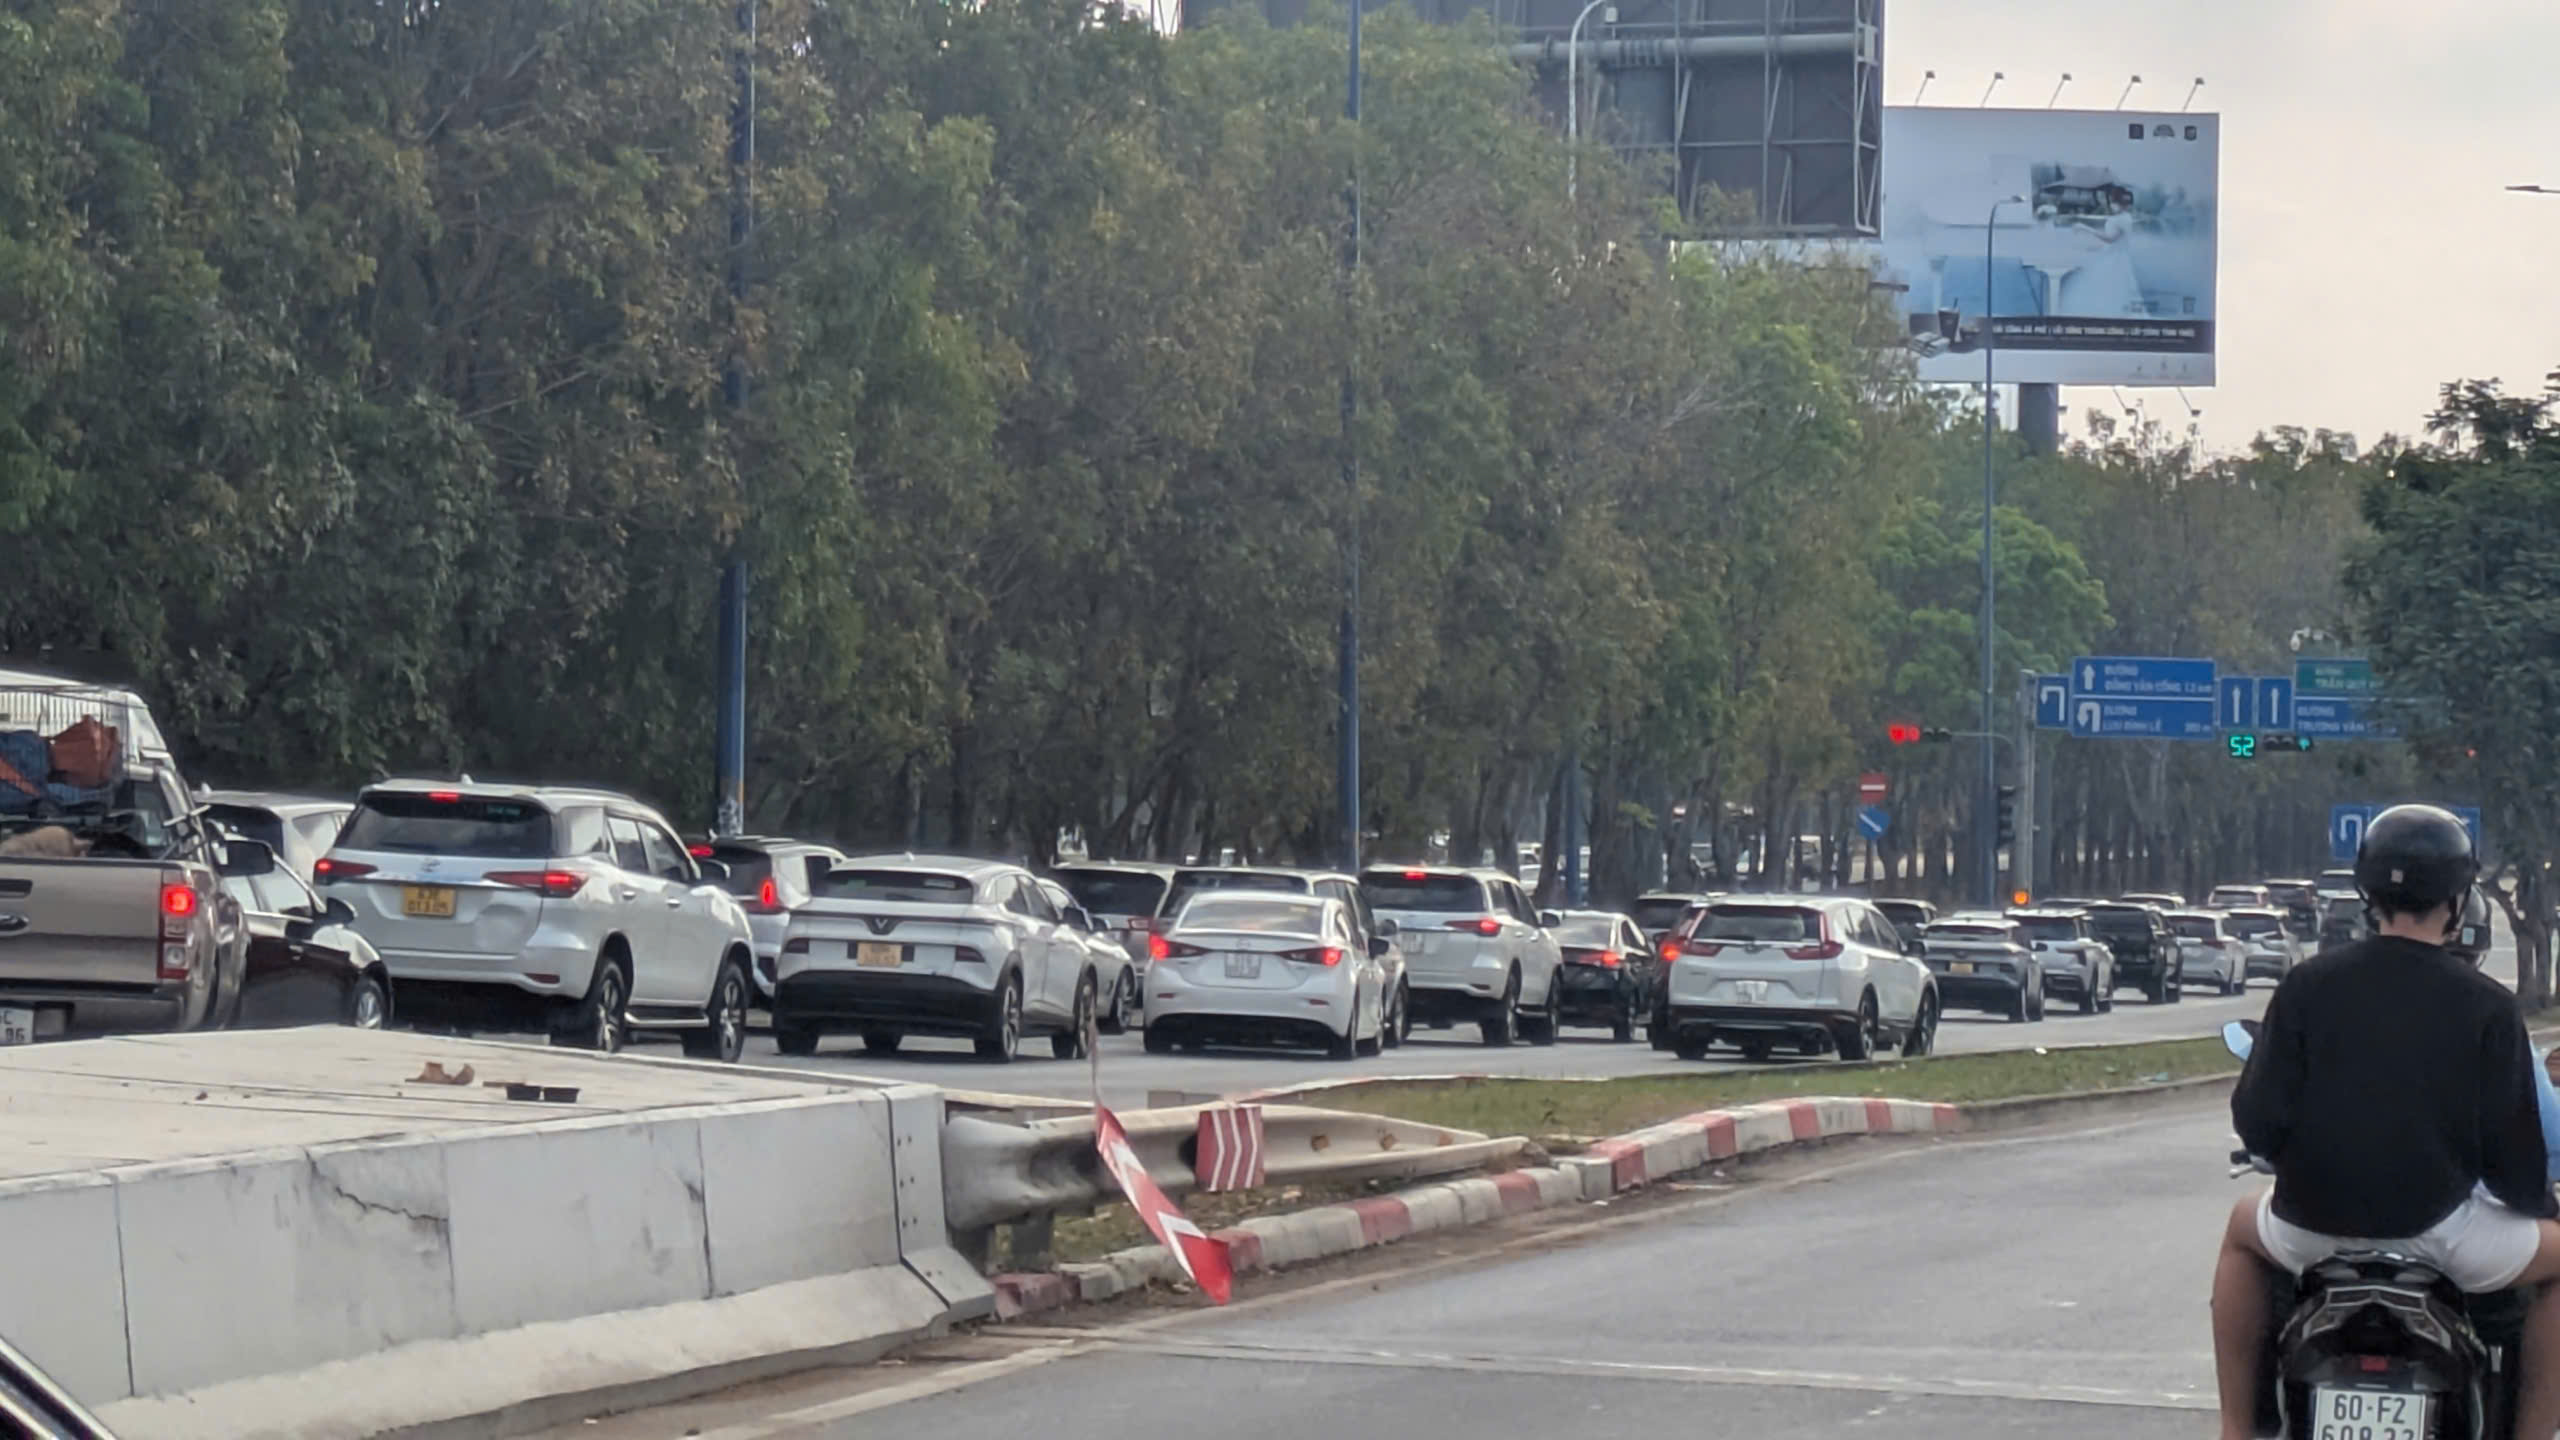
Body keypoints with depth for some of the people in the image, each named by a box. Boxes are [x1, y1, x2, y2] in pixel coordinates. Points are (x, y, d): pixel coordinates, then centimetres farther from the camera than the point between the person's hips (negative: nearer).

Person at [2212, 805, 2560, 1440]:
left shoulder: (2308, 985, -2)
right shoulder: (2488, 1006, -6)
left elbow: (2257, 1124, -2)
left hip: (2313, 1226, 3)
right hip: (2437, 1231, -2)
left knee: (2243, 1232, 35)